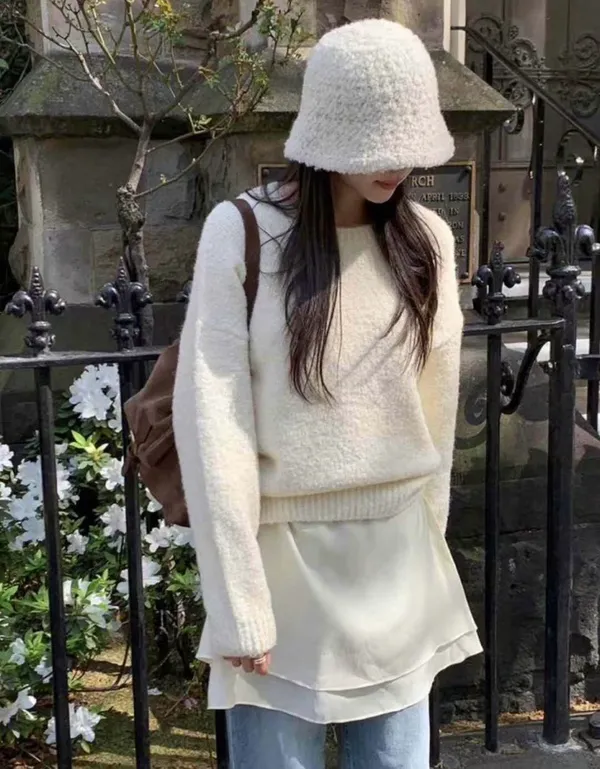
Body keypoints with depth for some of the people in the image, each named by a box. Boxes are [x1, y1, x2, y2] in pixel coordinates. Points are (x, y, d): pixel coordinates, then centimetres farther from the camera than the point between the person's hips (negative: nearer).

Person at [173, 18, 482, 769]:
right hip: (284, 555, -3)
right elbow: (213, 422, -12)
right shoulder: (243, 233, -11)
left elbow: (436, 411, 10)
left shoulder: (428, 240, 2)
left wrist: (427, 545, 15)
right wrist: (238, 605, -13)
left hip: (398, 556, 4)